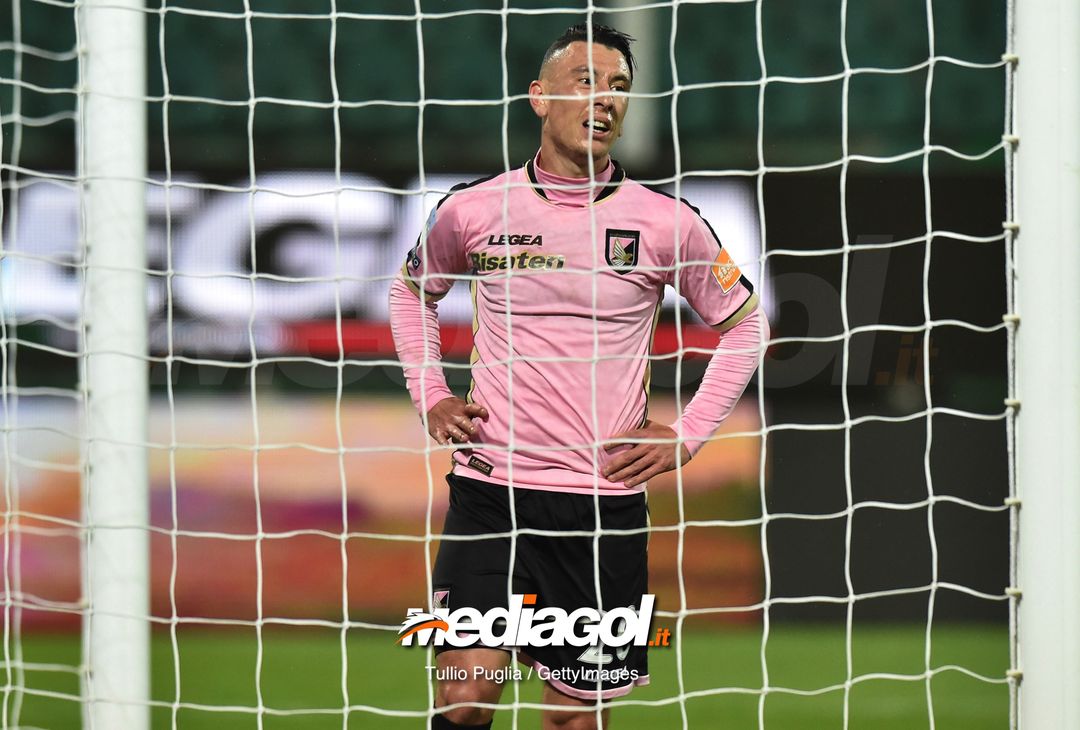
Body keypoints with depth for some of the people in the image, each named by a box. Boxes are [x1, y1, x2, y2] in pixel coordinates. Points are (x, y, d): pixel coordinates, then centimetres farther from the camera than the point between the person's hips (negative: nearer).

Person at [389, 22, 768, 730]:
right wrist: (430, 398, 11)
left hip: (606, 503, 0)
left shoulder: (667, 223, 0)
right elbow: (412, 291, 23)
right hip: (490, 490, 0)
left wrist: (687, 434, 4)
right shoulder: (473, 211, 2)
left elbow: (746, 323, 13)